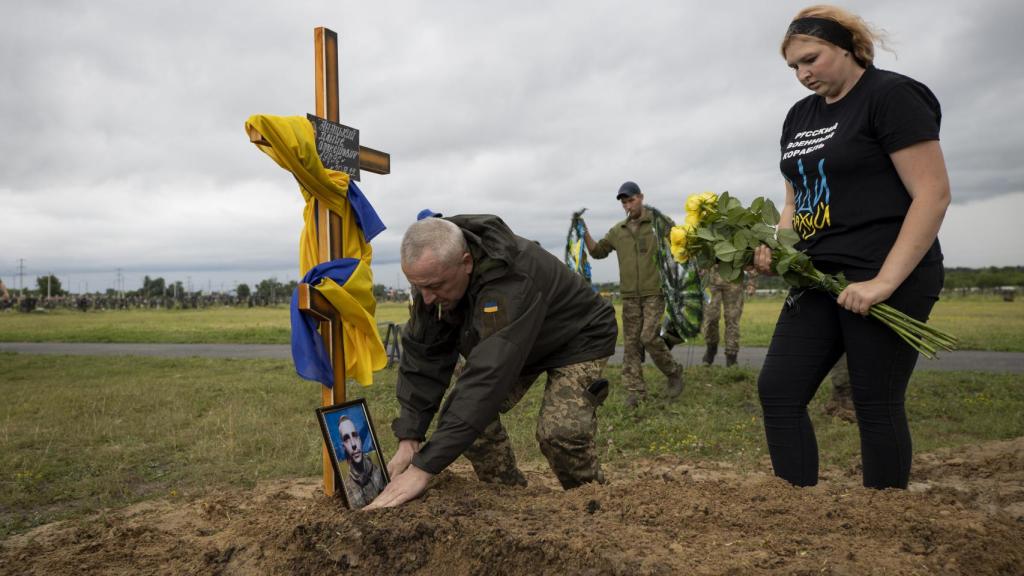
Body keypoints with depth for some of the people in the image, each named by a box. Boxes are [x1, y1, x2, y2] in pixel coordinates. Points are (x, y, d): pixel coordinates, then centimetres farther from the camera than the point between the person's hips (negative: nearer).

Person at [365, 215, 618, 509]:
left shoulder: (512, 281, -44)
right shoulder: (435, 272, -21)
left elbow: (488, 375, -49)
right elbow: (423, 355, -15)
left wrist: (424, 468, -50)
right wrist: (408, 440, -23)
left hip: (576, 338, -6)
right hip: (508, 342, 7)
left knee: (560, 431, -27)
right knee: (462, 411, -11)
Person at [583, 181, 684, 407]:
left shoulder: (659, 221, -1)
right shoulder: (618, 230, 11)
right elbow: (598, 251, 18)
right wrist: (585, 233, 3)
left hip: (655, 291, -4)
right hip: (629, 295, 4)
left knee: (649, 336, -13)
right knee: (631, 342, 3)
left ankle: (673, 373, 11)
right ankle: (636, 389, 9)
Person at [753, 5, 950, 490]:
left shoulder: (891, 95, -7)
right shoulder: (799, 115, 16)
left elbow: (933, 194, -14)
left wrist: (885, 281, -21)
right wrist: (774, 249, 1)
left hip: (888, 279, -7)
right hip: (820, 278, 8)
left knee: (876, 405, 0)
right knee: (777, 392, 1)